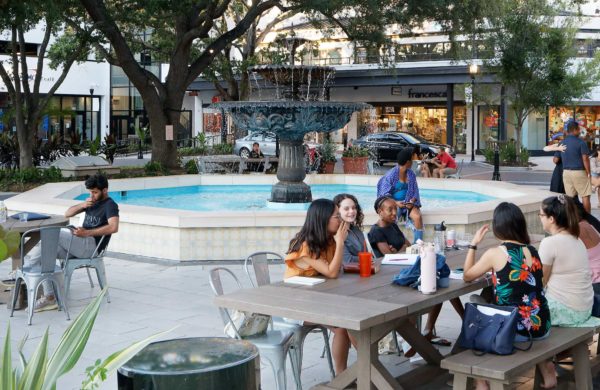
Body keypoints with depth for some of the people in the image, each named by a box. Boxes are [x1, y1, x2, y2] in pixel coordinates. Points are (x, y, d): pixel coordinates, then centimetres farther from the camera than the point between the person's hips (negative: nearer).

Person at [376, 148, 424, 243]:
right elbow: (385, 195, -9)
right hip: (394, 204, -4)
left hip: (408, 203, 4)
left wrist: (412, 201, -12)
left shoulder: (411, 174, 6)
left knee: (417, 217, -26)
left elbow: (414, 191, 9)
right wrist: (396, 203, -22)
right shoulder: (391, 174, -10)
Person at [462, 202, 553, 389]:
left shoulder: (495, 253, -11)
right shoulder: (533, 251, 5)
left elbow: (467, 276, 4)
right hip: (542, 326, 5)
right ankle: (546, 369, 40)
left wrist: (474, 243, 10)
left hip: (515, 329, -5)